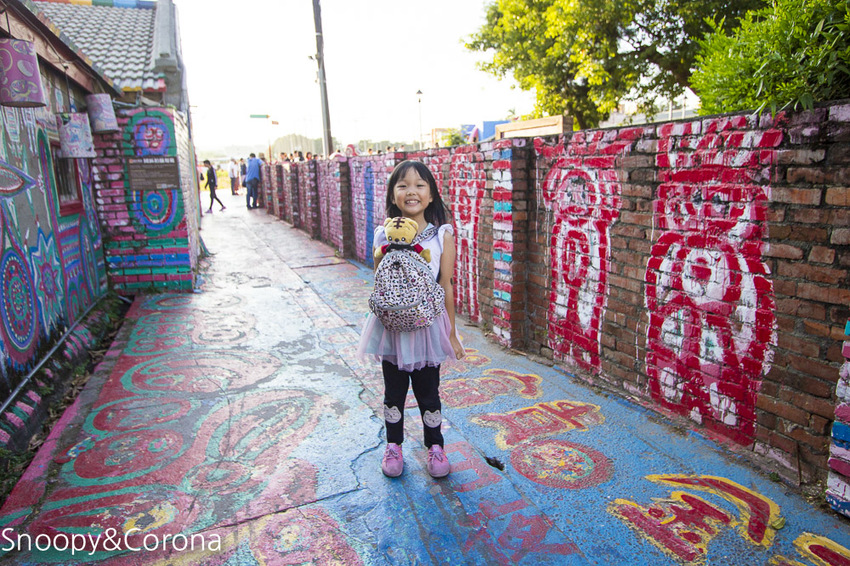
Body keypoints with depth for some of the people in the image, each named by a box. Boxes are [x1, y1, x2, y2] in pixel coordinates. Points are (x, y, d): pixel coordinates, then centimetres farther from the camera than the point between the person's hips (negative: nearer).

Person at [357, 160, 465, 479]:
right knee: (394, 390, 17)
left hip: (427, 324, -1)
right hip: (392, 325, 2)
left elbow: (446, 287, -3)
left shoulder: (442, 235, -7)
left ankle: (434, 446, 35)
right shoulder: (384, 236, -3)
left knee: (428, 391, 13)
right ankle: (393, 445, 37)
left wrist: (451, 333, 1)